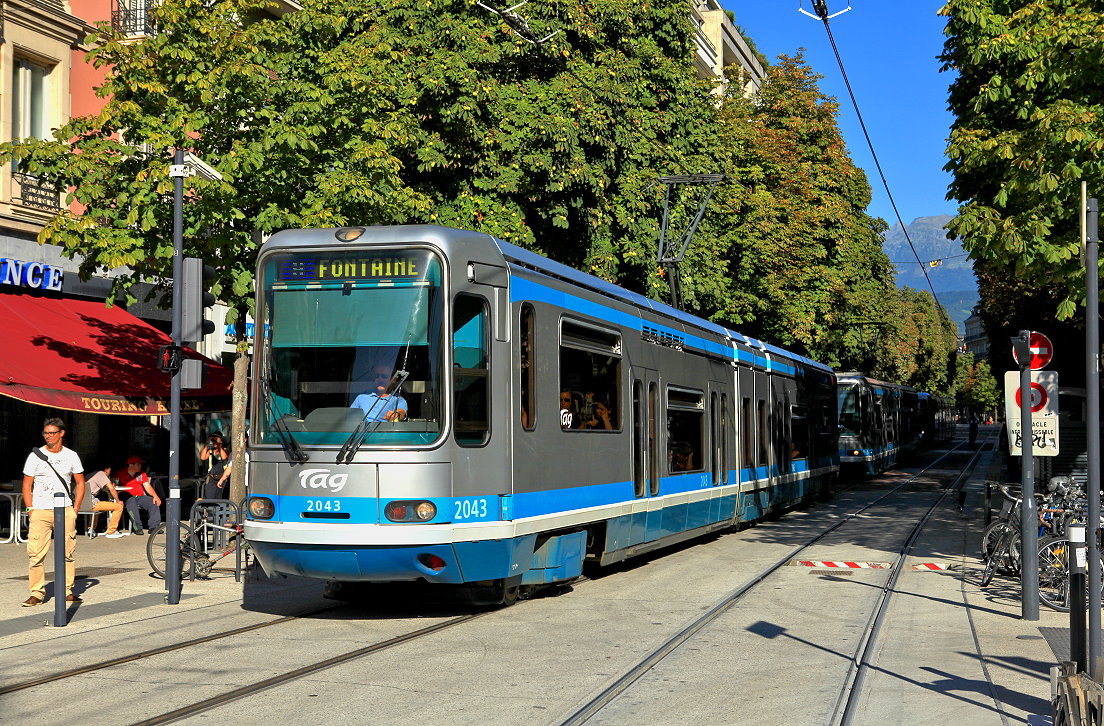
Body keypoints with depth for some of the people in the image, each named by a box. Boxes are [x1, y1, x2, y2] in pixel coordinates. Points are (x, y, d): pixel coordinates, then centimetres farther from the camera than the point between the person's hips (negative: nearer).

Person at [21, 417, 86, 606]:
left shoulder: (71, 456, 8)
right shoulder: (35, 456, 3)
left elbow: (80, 483, 15)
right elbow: (27, 485, 7)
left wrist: (75, 509, 6)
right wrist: (31, 511, -2)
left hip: (65, 511, 1)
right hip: (40, 512, -1)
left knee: (67, 553, 2)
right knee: (35, 554, -7)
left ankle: (66, 591, 11)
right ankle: (37, 593, -1)